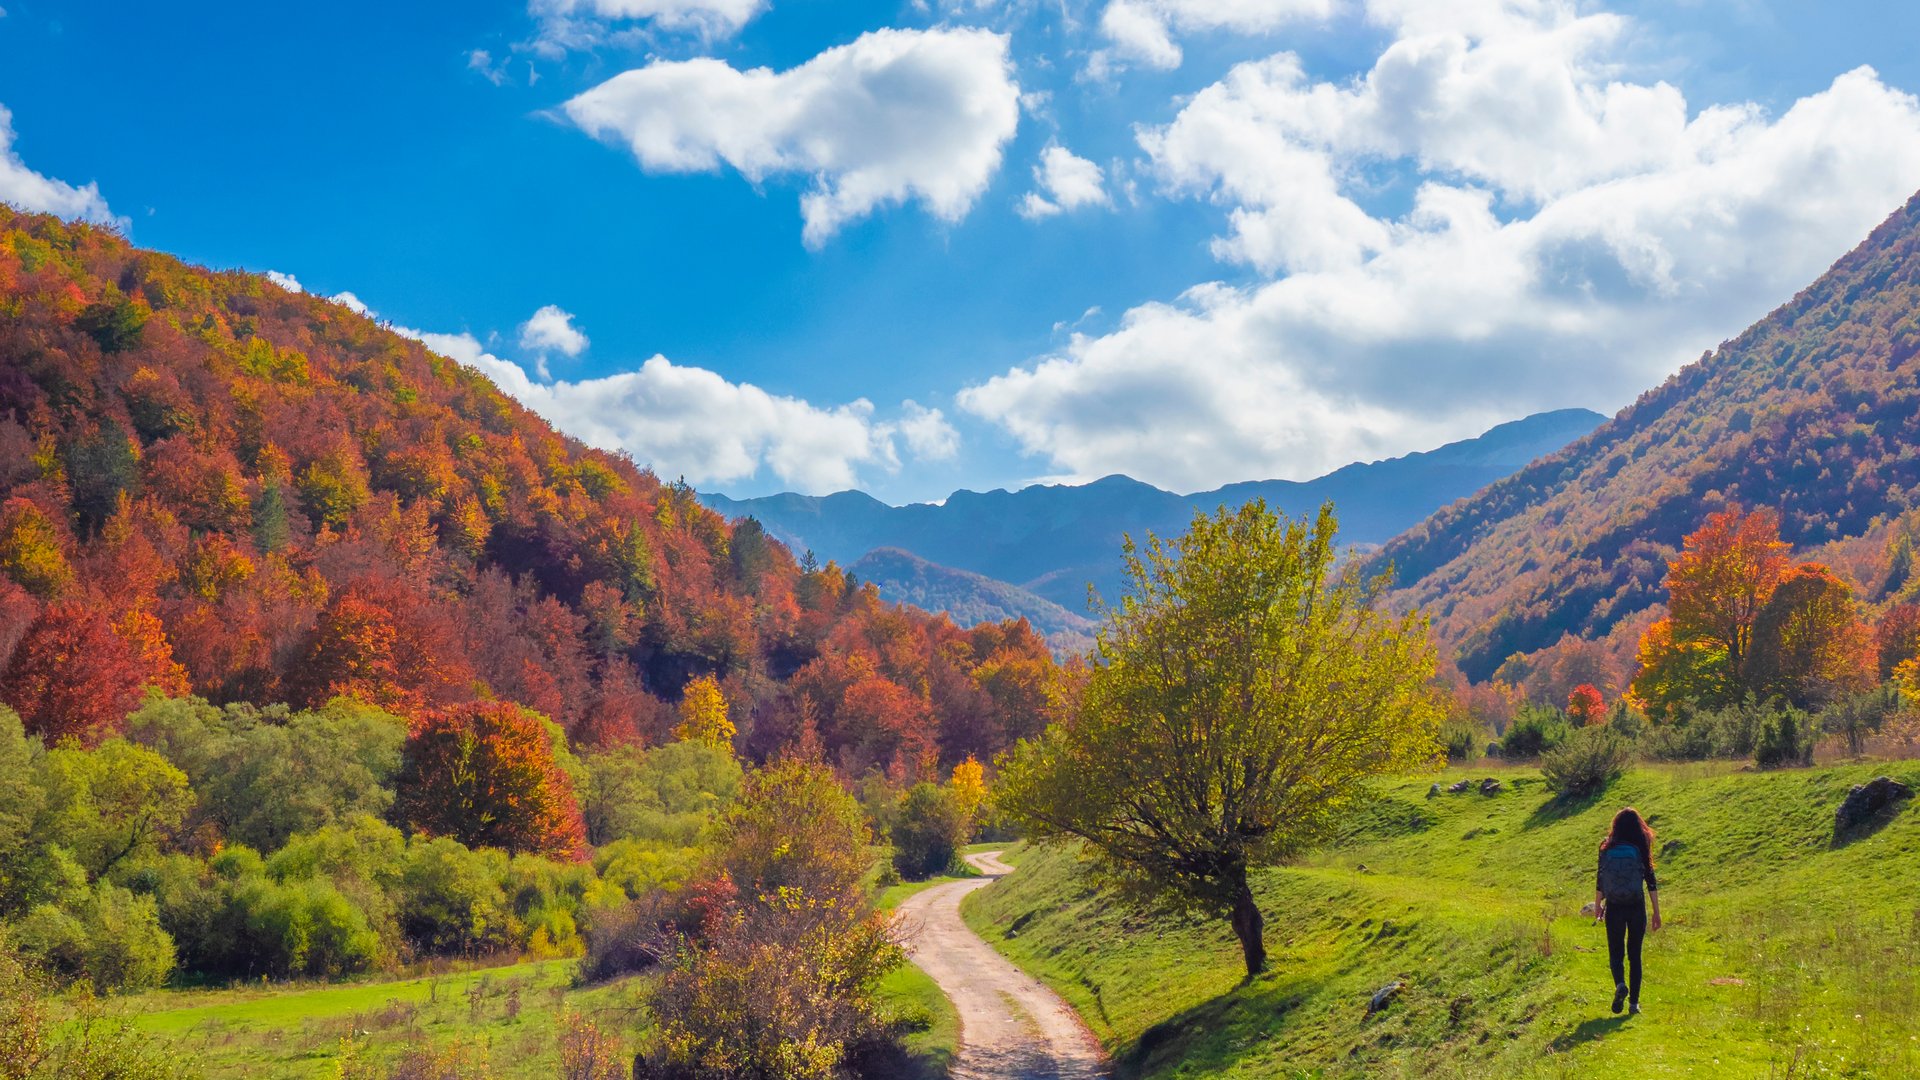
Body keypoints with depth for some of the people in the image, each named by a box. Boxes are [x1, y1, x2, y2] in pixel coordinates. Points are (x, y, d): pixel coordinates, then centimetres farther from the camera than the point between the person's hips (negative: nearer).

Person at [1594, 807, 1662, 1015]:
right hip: (1636, 908, 0)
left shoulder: (1606, 848, -2)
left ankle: (1620, 984, -19)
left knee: (1615, 952, 10)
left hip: (1614, 908, 0)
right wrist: (1656, 912, 3)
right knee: (1635, 954, 11)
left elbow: (1600, 879, 3)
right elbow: (1651, 881, -3)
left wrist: (1597, 904, 18)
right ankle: (1634, 1002, 9)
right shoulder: (1641, 849, -3)